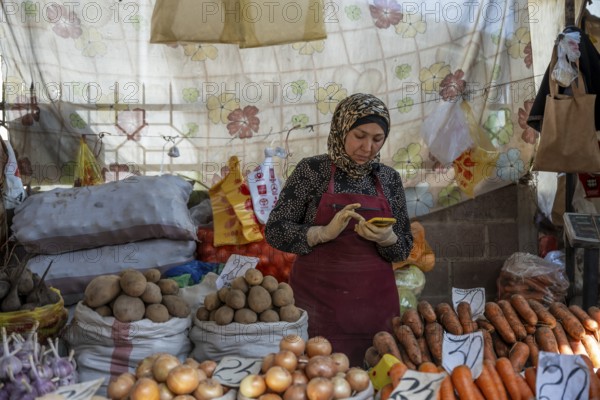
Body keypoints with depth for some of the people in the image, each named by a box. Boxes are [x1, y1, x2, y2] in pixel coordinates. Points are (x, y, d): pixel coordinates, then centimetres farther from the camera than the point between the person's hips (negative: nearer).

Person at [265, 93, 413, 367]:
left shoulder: (389, 178, 7)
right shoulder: (312, 170, -2)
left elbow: (404, 249, 10)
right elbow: (275, 231, -4)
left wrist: (386, 238, -12)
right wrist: (325, 233, -18)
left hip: (375, 302, 3)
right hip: (317, 299, -3)